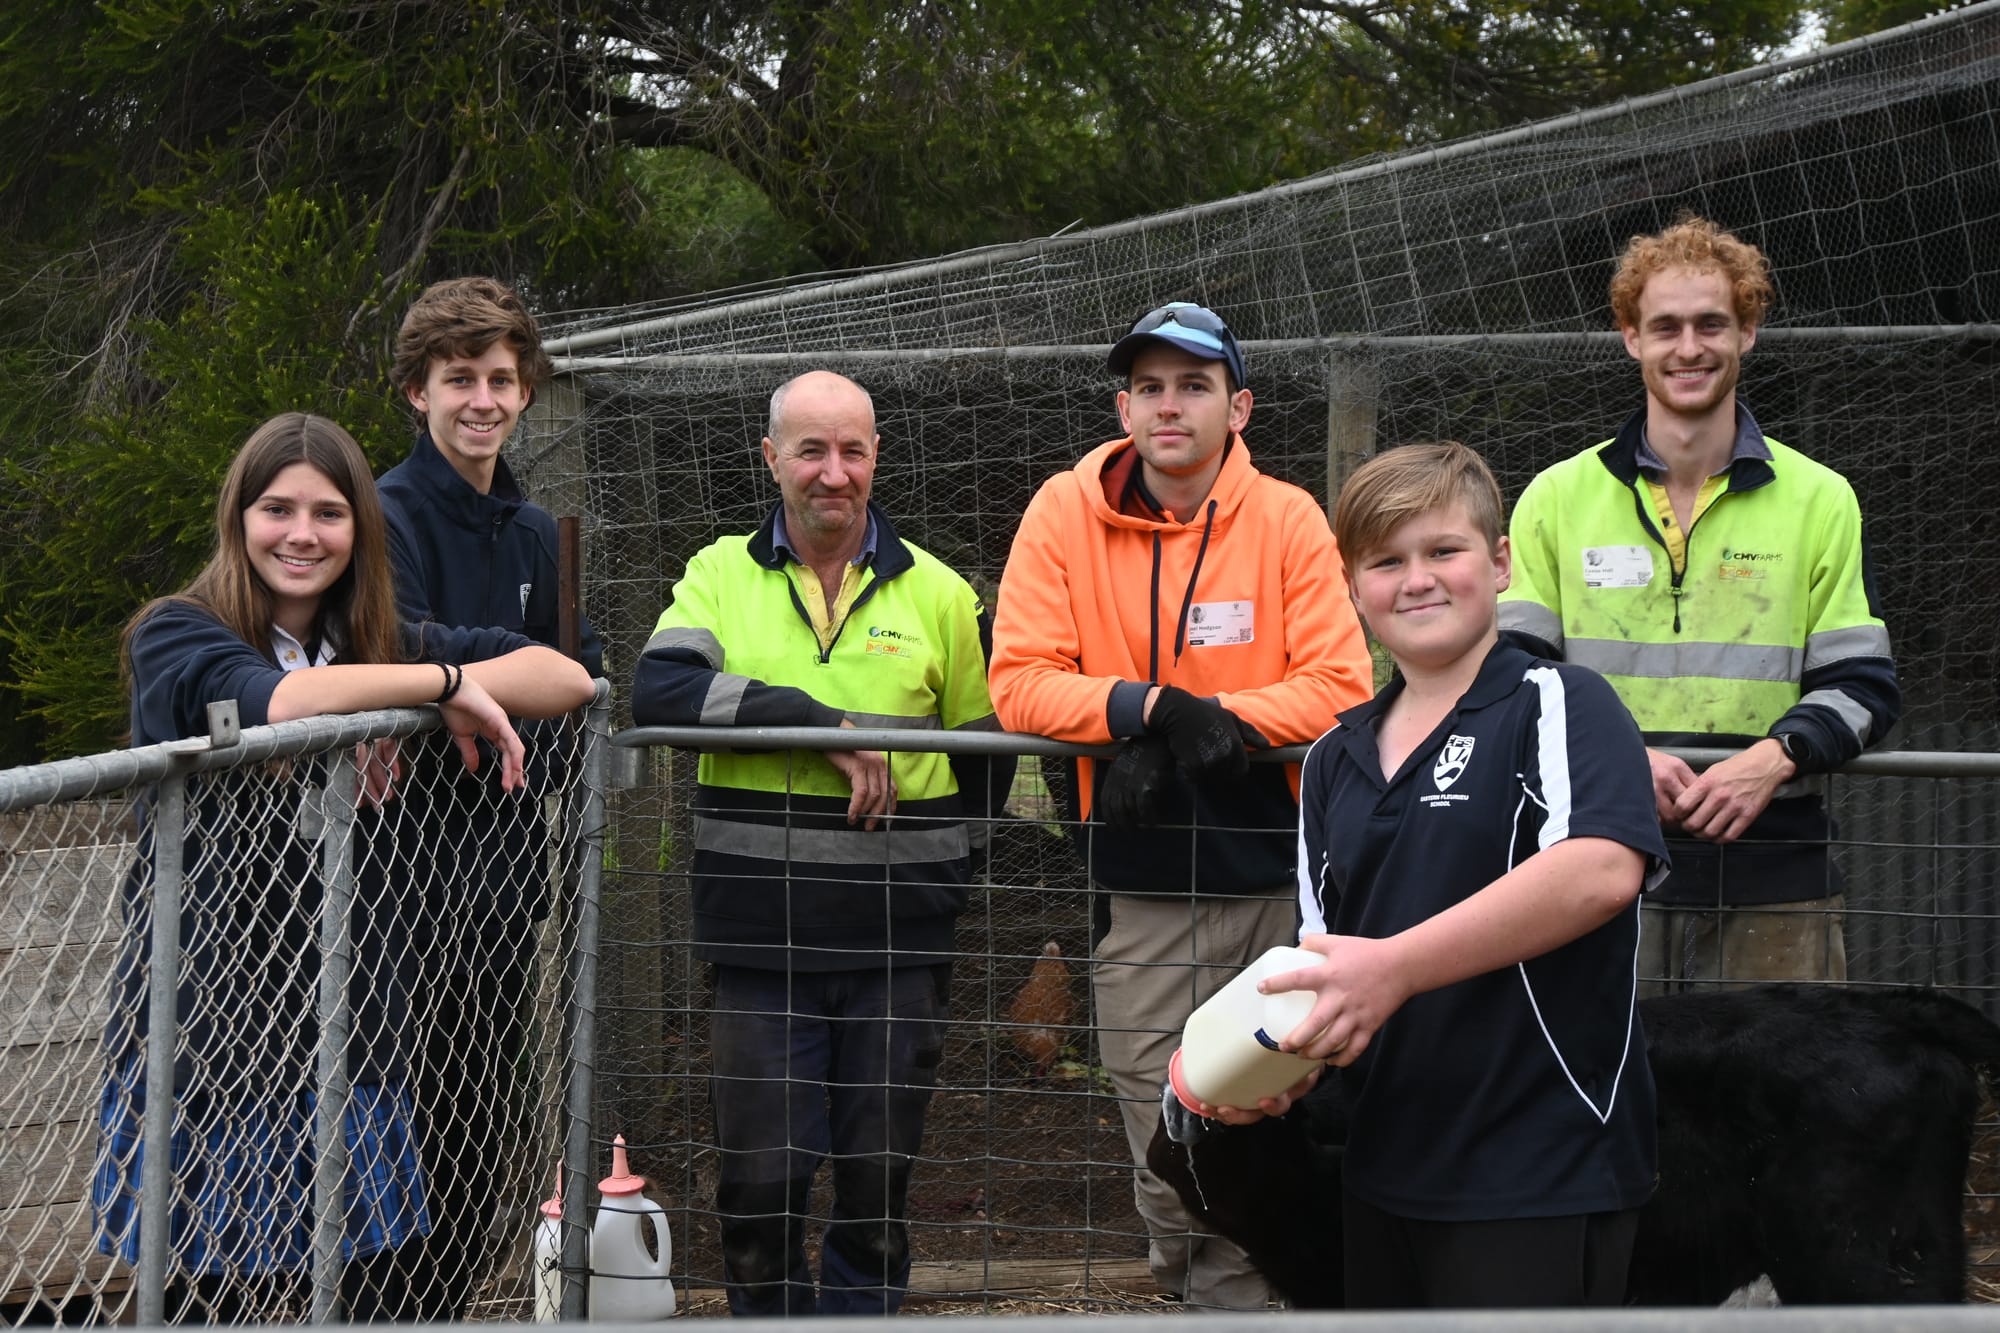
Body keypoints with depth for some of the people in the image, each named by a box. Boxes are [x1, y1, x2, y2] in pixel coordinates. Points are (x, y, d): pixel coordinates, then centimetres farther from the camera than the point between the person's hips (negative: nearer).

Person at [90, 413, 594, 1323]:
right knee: (216, 1297, -3)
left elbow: (566, 679, 7)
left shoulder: (381, 648, 13)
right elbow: (276, 698, -25)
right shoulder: (174, 637, -4)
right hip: (209, 1031, -5)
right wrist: (448, 682, -16)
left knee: (374, 1286, 2)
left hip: (350, 1031, 5)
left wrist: (459, 686, -11)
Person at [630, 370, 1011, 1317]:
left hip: (896, 945, 1)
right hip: (761, 935, -1)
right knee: (759, 1181, 0)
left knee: (877, 1183, 6)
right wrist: (824, 724, -19)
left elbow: (985, 751, 17)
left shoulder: (936, 593, 8)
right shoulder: (721, 575, 5)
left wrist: (938, 875, 6)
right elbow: (659, 690, -14)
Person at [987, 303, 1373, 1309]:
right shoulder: (1066, 512, 1)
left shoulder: (1287, 519, -1)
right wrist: (1151, 710, -20)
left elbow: (1341, 686, -6)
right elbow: (1017, 681, -5)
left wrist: (1213, 722, -20)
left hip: (1277, 872, 0)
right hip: (1141, 884, 0)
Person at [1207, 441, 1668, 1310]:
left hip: (1542, 1176, -7)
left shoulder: (1557, 706, -8)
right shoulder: (1335, 760, 15)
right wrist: (1286, 1061, -4)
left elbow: (1603, 871, -26)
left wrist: (1395, 966, -28)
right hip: (1387, 1170, 7)